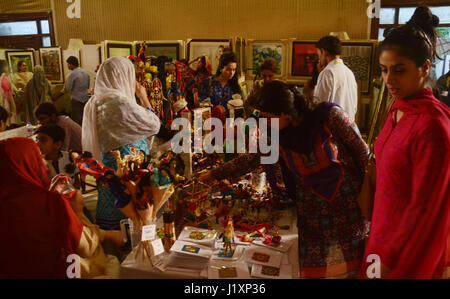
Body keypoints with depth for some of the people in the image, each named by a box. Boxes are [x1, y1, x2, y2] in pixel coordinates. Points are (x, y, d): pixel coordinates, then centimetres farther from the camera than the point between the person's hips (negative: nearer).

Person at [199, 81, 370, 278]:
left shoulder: (329, 116, -15)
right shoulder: (277, 137, -3)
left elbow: (362, 152, -8)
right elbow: (250, 160, 8)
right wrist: (214, 174, 12)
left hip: (348, 201, -2)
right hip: (312, 207, 3)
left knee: (352, 264, 5)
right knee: (312, 266, 1)